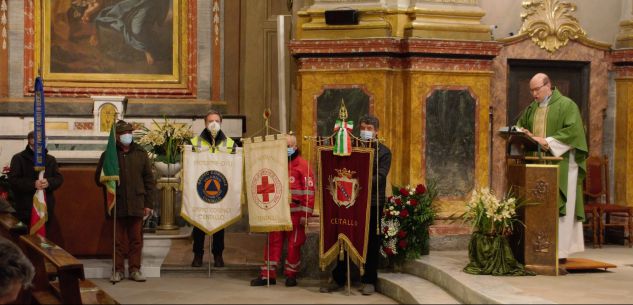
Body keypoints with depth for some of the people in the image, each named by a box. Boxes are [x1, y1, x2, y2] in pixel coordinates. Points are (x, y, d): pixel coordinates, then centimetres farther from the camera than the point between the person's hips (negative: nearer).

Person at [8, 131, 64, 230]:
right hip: (25, 207, -4)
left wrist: (49, 183, -16)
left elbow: (59, 178, 7)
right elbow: (13, 180, -10)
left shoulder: (50, 159, 13)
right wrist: (33, 184, -21)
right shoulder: (18, 158, 0)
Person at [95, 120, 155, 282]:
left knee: (136, 238, 3)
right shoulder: (108, 155, 4)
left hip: (137, 204, 1)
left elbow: (149, 180, 10)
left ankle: (135, 269, 10)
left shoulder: (141, 154, 9)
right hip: (117, 204, -1)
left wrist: (148, 203, 5)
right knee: (118, 239, 2)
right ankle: (118, 270, 9)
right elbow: (99, 178, 10)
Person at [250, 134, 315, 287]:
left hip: (295, 213, -5)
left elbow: (309, 191, -8)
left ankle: (291, 275, 14)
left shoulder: (302, 165, -5)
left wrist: (305, 214, -13)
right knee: (273, 242, 4)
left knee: (294, 244, 4)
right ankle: (268, 275, 7)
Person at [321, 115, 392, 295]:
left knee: (371, 244, 3)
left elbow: (379, 177, -10)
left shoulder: (383, 152, 2)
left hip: (373, 203, -3)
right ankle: (338, 279, 12)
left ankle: (369, 281, 11)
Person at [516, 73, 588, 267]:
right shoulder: (532, 108, 16)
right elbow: (520, 125, 24)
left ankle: (560, 251, -7)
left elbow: (573, 131, -13)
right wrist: (524, 134, 0)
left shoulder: (566, 105, -4)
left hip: (560, 165, -6)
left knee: (558, 206, -8)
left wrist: (547, 142, -19)